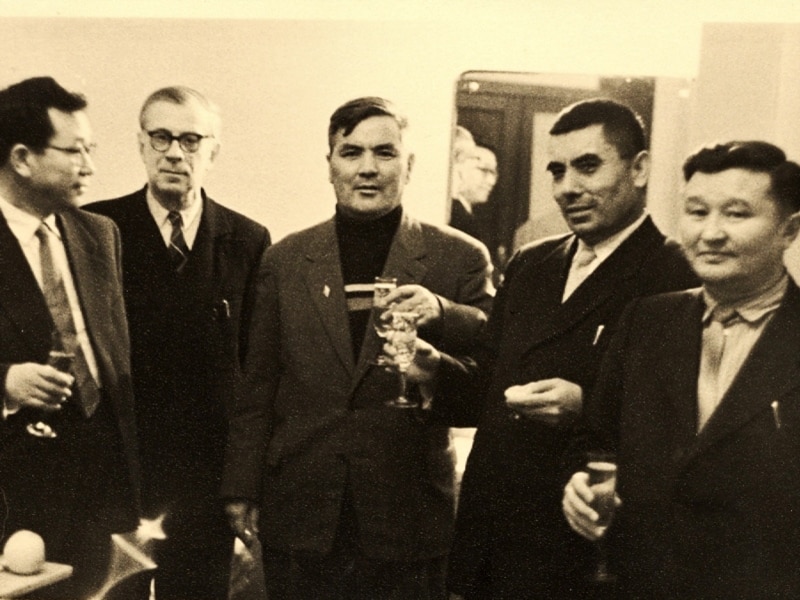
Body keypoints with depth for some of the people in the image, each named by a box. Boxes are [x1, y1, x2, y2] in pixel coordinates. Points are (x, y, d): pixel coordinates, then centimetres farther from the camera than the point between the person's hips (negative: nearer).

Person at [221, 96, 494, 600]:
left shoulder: (459, 257, 1)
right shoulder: (285, 261, 8)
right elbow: (257, 386, 10)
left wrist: (442, 314, -23)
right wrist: (242, 489, 7)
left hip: (410, 520, -1)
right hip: (301, 516, 2)